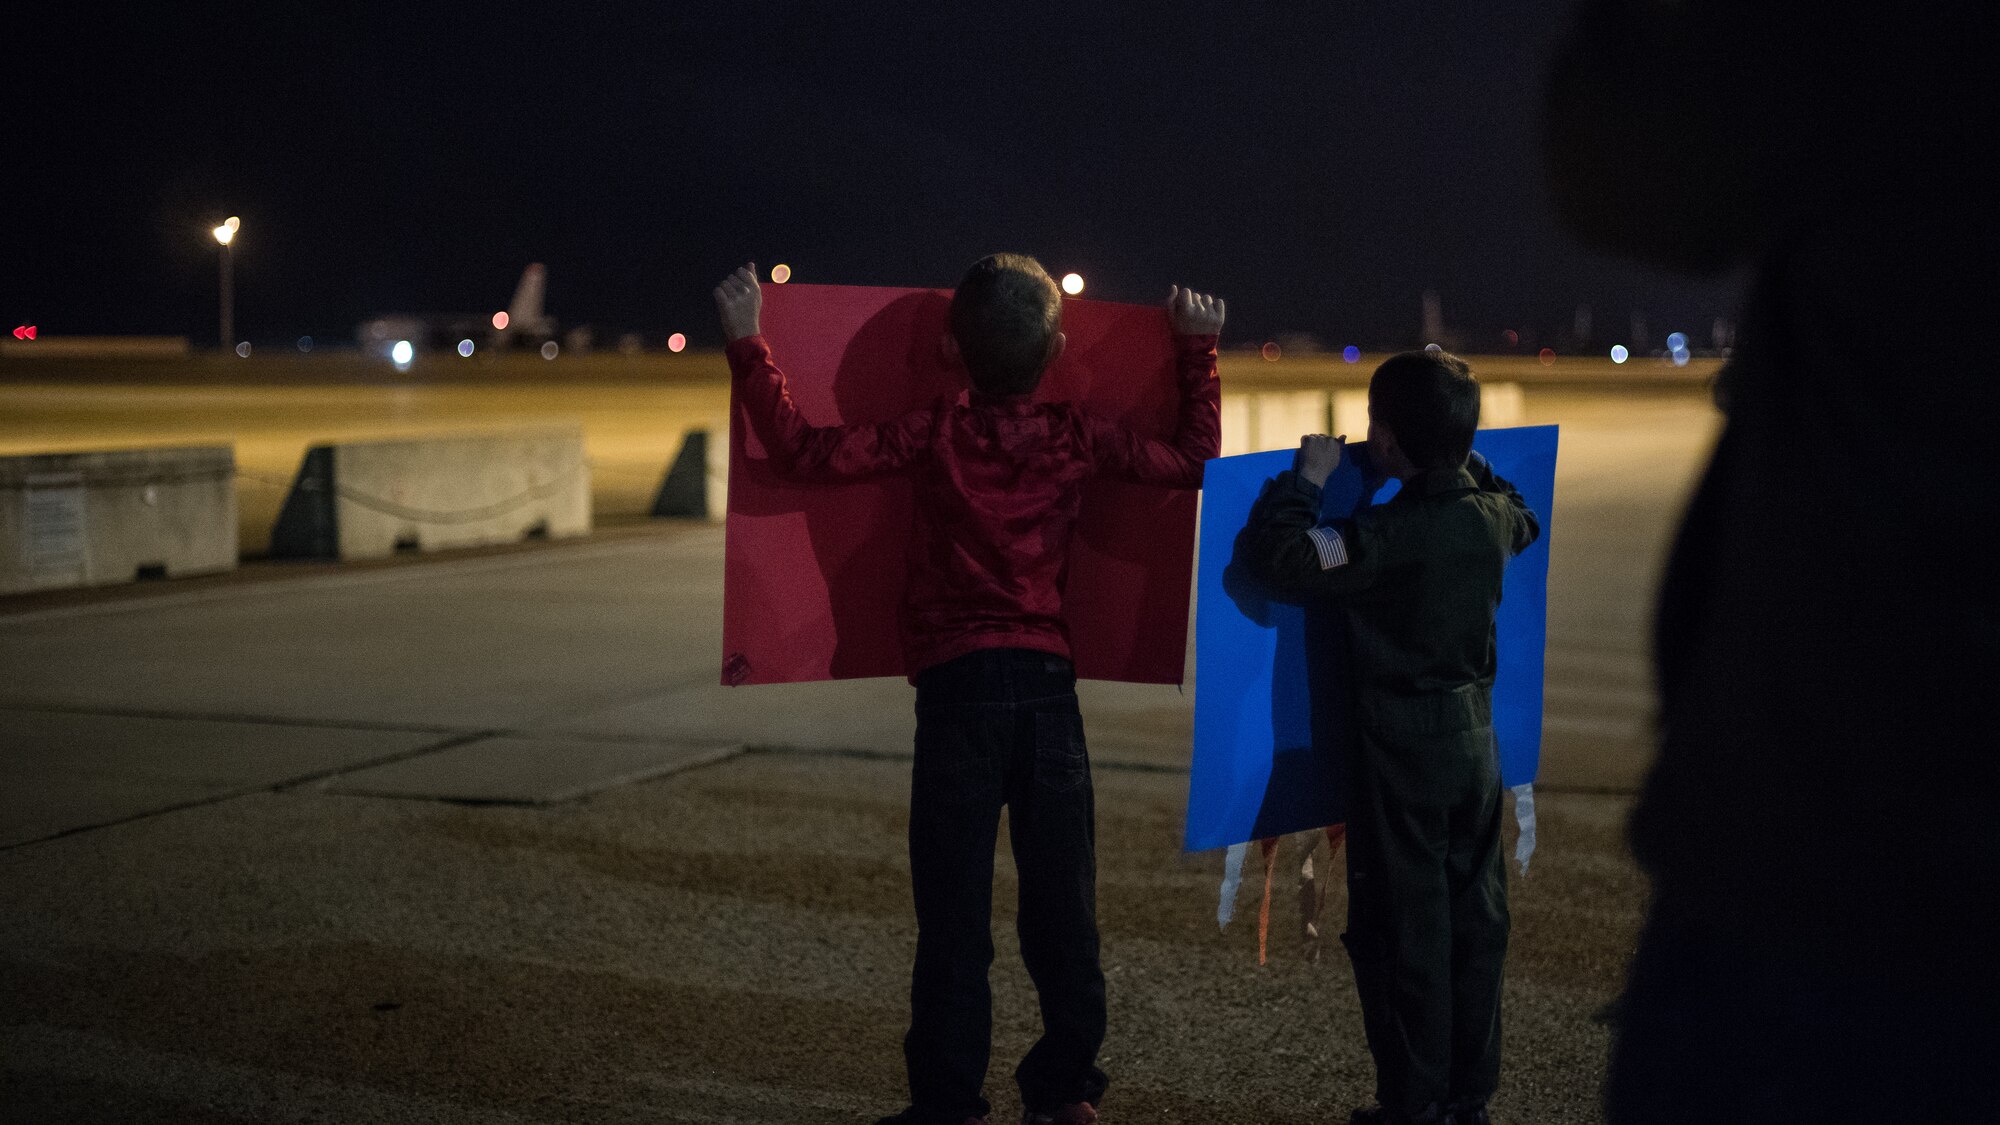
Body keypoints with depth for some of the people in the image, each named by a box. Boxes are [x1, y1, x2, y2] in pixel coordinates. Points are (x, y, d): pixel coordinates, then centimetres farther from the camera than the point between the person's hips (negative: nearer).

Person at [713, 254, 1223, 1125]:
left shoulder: (934, 436, -6)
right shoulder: (1077, 440, 1)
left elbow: (804, 451, -10)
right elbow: (1193, 460, 11)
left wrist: (746, 344, -3)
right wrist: (1198, 349, 21)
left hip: (958, 686, -2)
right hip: (1048, 682, 2)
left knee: (954, 908, 2)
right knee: (1062, 905, 10)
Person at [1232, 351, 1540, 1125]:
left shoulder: (1390, 534, -22)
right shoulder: (1492, 516, 0)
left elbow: (1277, 560, -29)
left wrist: (1307, 477, -16)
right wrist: (1462, 460, 24)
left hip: (1402, 748, -7)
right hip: (1476, 734, 7)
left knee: (1404, 927, 3)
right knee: (1476, 915, 13)